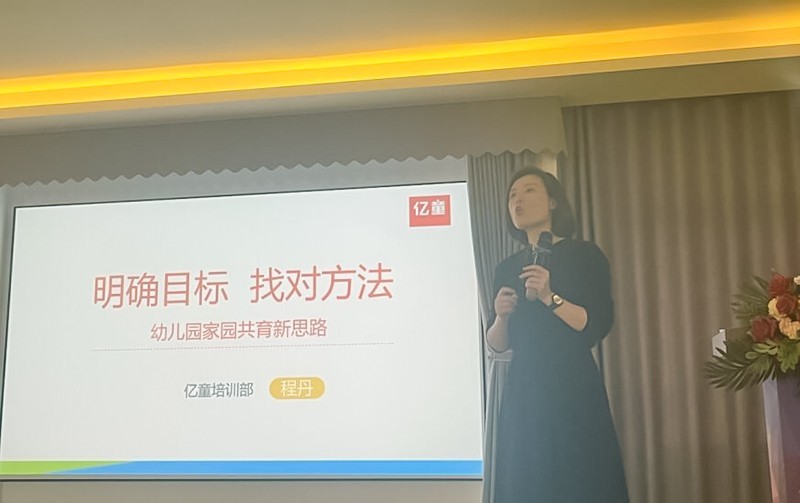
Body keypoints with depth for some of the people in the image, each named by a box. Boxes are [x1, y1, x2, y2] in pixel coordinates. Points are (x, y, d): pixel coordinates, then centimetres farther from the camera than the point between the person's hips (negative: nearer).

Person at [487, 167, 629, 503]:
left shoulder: (584, 254, 0)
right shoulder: (507, 268, 13)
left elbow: (599, 325, -10)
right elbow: (497, 345, 13)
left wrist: (550, 298, -20)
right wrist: (501, 315, -7)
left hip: (572, 387, -4)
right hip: (524, 391, 4)